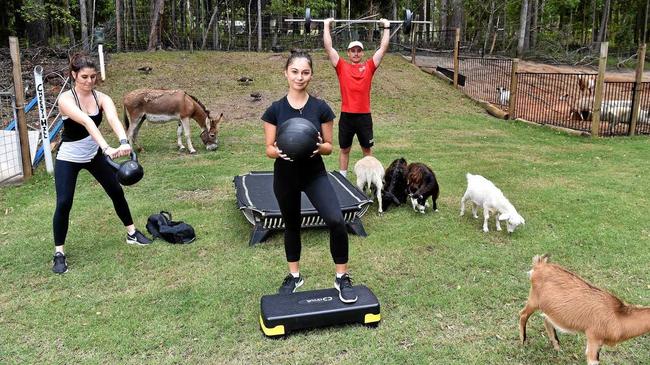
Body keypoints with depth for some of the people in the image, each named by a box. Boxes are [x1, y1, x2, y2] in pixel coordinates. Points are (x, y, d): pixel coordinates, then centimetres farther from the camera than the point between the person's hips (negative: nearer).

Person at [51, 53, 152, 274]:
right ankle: (59, 253, 5)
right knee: (64, 203, -10)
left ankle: (132, 233, 29)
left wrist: (124, 142, -55)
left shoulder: (101, 98, -14)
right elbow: (86, 122, -43)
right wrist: (107, 148, -58)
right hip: (68, 158, -4)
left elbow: (113, 119, -35)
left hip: (94, 154, 4)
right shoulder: (66, 99, -25)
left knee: (116, 191, 10)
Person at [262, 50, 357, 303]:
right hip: (285, 175, 1)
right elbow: (268, 148, -2)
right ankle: (294, 276, 36)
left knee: (336, 221, -19)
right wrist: (278, 151, -25)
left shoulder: (321, 108, -6)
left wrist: (320, 147, -24)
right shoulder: (275, 110, -5)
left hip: (315, 174, -1)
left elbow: (329, 147, -1)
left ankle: (342, 278, -1)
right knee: (291, 225, 15)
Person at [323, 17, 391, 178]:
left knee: (367, 149, 11)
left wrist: (386, 27, 8)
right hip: (346, 116, 0)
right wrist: (326, 26, 4)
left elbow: (383, 48, 6)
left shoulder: (369, 67, 6)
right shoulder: (342, 67, 4)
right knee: (344, 149, 11)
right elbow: (328, 47, 2)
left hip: (364, 116, 1)